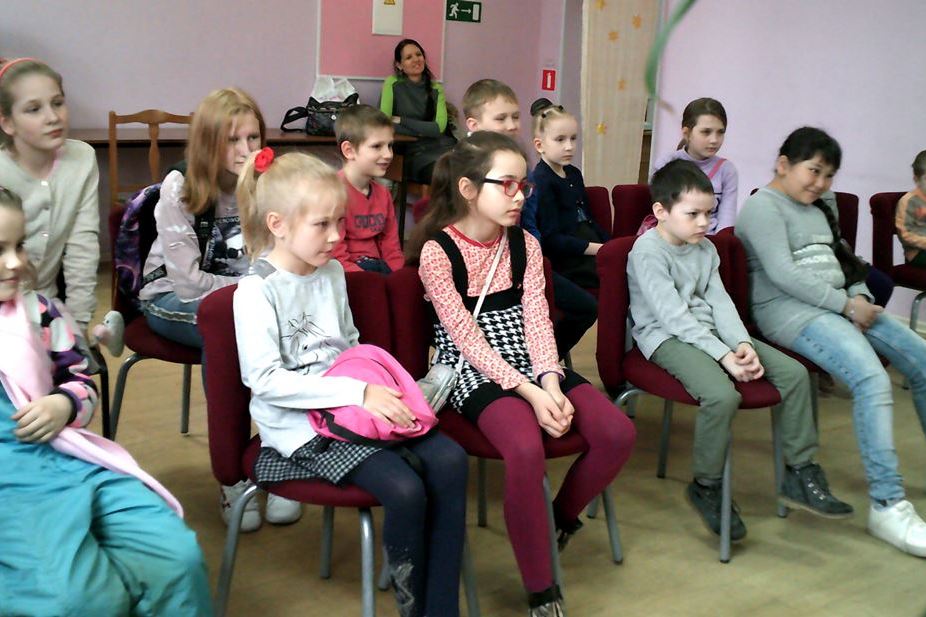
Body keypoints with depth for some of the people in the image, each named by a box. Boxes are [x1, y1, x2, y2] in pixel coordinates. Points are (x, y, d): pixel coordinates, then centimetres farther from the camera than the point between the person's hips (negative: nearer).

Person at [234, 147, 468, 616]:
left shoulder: (333, 273, 9)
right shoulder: (257, 291, -12)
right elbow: (266, 381, -19)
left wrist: (377, 384, 0)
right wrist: (357, 392, -23)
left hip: (349, 402, 7)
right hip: (299, 424, -7)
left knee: (449, 460, -15)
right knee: (405, 490, -25)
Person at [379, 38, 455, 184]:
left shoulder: (436, 88, 15)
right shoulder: (392, 84, 7)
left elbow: (440, 127, 0)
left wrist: (401, 120, -4)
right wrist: (424, 130, -7)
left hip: (440, 146, 4)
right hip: (413, 152, -4)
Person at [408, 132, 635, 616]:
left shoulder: (524, 245, 7)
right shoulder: (437, 250, -10)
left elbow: (536, 321, -1)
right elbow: (468, 339, -14)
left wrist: (550, 383, -19)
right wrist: (529, 393, -23)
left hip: (530, 365, 6)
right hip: (473, 372, -5)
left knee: (617, 433, -16)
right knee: (526, 449, -35)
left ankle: (562, 517, 13)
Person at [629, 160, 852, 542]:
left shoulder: (705, 249, 12)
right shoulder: (647, 251, -14)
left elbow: (720, 302, 6)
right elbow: (674, 316, -20)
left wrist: (743, 344, -12)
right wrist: (723, 355, -25)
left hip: (710, 332, 9)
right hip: (666, 338, -8)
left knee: (794, 372, -4)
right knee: (722, 394, -35)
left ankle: (799, 475, 5)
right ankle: (706, 487, -11)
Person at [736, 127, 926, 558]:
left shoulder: (815, 210, 24)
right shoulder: (763, 206, -5)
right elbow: (782, 273, -17)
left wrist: (860, 297, 0)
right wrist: (845, 304, -17)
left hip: (841, 306, 9)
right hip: (791, 311, -9)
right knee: (871, 378, -30)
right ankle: (887, 506, -29)